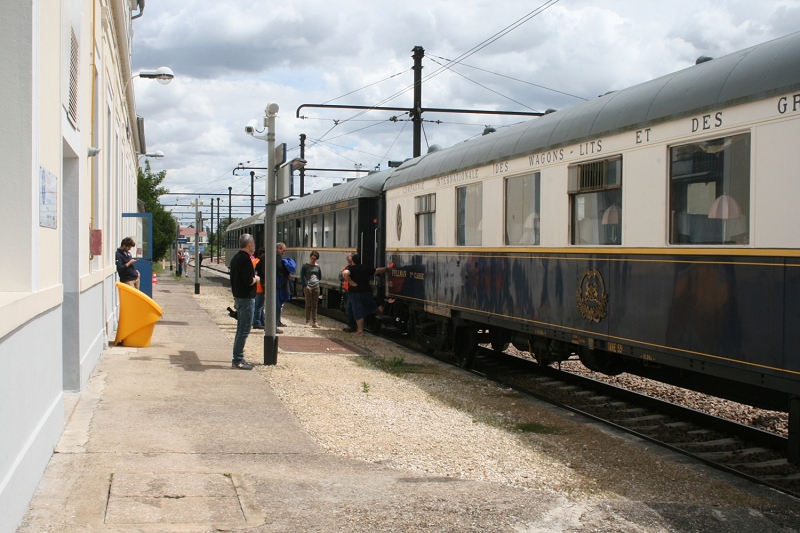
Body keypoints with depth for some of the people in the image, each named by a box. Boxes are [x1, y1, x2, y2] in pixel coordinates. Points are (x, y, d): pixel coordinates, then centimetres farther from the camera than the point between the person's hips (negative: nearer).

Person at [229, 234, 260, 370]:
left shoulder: (236, 258, 13)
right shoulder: (245, 259, -17)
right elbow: (249, 281, -25)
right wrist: (257, 279, -3)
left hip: (238, 296, 10)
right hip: (246, 298, -10)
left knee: (241, 328, 15)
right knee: (244, 329, -6)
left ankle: (238, 358, 20)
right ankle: (238, 360, -4)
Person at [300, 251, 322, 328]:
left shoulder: (317, 266, 10)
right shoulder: (305, 266, 1)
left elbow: (320, 277, 19)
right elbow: (302, 277, -2)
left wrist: (316, 282, 5)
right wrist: (306, 285, -9)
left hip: (316, 287, 3)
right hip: (308, 287, -3)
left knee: (314, 305, 4)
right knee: (308, 305, -3)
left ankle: (315, 322, 6)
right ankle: (307, 322, 0)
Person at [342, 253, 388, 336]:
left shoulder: (351, 268, -9)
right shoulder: (367, 268, 6)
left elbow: (345, 274, -31)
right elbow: (377, 271, 20)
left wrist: (351, 282, -20)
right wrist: (386, 268, 36)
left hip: (354, 292, -3)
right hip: (367, 291, 3)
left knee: (358, 311, 1)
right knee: (371, 307, 26)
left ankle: (360, 330, 2)